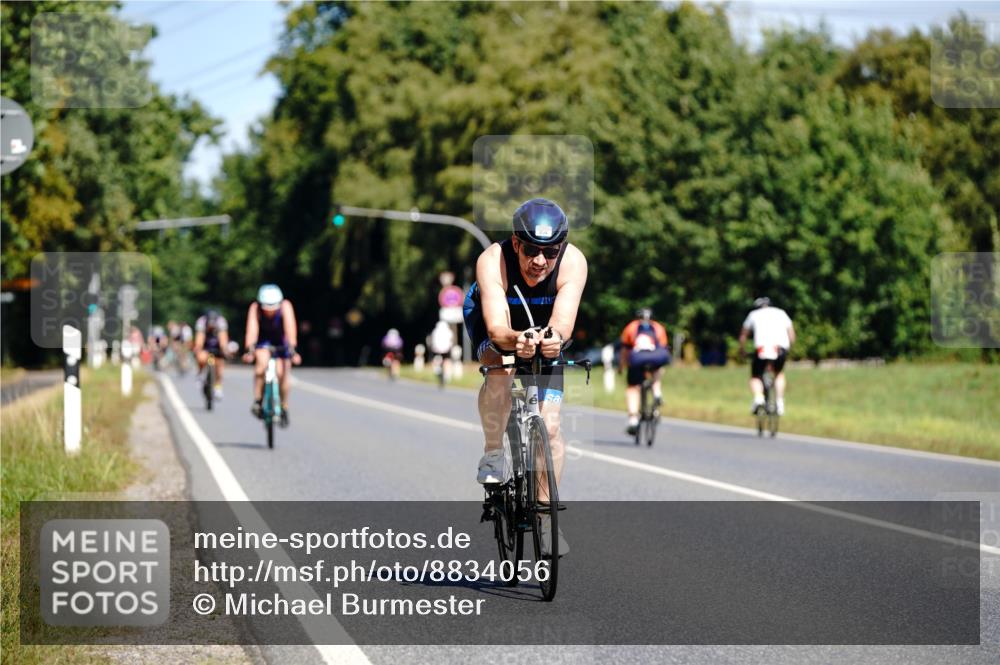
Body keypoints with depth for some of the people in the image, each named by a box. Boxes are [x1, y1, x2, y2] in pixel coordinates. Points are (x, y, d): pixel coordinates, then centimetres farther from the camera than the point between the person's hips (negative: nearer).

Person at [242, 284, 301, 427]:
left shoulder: (285, 306, -29)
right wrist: (249, 350, -47)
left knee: (282, 373, -11)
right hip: (263, 341, 0)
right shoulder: (255, 308, -27)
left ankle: (284, 408, 10)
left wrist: (292, 350, -46)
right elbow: (252, 329, -35)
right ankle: (257, 401, -18)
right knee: (262, 362, -29)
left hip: (282, 342, 0)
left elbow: (290, 328, -37)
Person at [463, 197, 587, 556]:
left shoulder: (573, 262, -34)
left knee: (550, 426, -8)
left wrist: (554, 338, -67)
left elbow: (564, 322, -44)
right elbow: (497, 328, -47)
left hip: (544, 331, 2)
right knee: (500, 370, -36)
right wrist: (516, 340, -69)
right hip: (491, 322, -2)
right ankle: (493, 452, -12)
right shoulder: (493, 261, -37)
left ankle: (545, 517, 7)